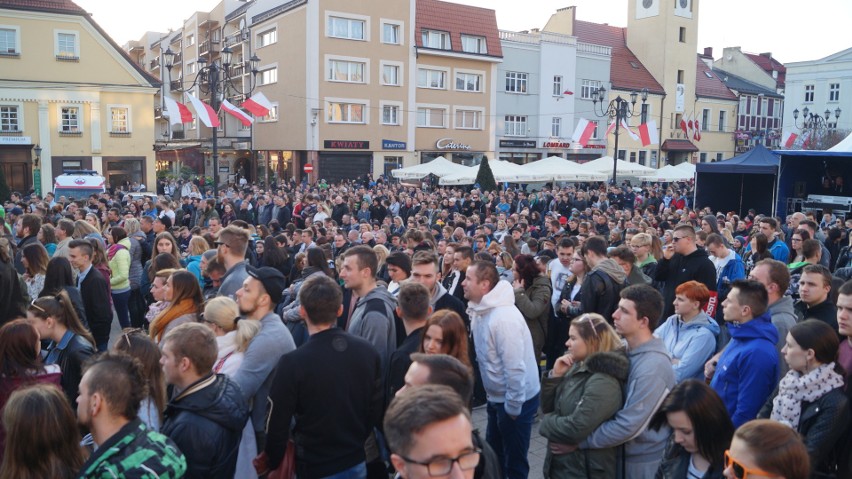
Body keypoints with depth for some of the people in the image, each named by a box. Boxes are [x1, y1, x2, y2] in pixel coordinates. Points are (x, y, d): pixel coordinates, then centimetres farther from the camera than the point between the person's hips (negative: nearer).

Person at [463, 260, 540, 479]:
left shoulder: (504, 317, -28)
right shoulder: (480, 309, 1)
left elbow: (515, 368, -27)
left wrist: (512, 407, -19)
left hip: (516, 401, -9)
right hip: (497, 398, 9)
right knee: (493, 455, 24)